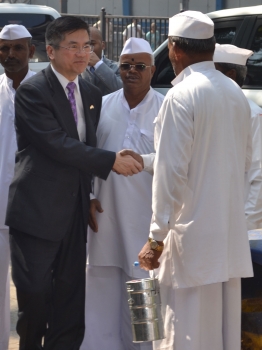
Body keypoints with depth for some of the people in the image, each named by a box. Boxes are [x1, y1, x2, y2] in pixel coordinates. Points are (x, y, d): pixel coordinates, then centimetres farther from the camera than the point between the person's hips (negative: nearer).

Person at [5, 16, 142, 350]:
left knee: (70, 294, 7)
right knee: (35, 295, -1)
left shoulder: (92, 95, 14)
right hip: (37, 210, -6)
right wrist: (111, 161, -18)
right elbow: (58, 145, -19)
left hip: (75, 211, 6)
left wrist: (93, 196, 13)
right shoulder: (32, 91, -10)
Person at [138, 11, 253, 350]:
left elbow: (171, 172, -16)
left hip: (193, 236, -7)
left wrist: (156, 237, -12)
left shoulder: (181, 96, -14)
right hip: (231, 231, 7)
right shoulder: (235, 93, 8)